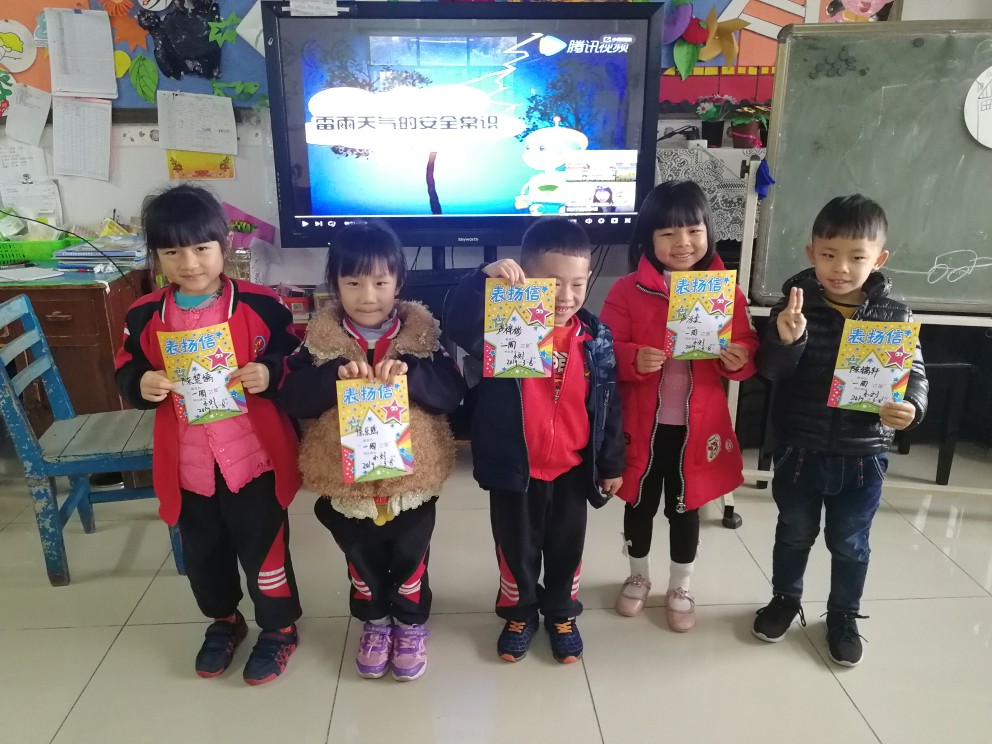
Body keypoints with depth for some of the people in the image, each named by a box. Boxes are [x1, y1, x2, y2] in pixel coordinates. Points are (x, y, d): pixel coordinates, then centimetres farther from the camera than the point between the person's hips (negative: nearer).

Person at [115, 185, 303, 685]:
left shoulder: (259, 305, -11)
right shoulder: (145, 317, -2)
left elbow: (298, 360, -4)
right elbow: (125, 376, 8)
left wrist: (270, 373, -23)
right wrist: (141, 386, -14)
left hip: (253, 455, -3)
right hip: (186, 463, 4)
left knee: (263, 548, 9)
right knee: (202, 553, 21)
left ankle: (280, 627, 33)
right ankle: (223, 621, 47)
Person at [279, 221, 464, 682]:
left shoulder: (421, 332, -7)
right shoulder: (320, 337, -5)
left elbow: (452, 393, -12)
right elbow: (291, 399, -11)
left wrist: (409, 373, -28)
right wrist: (335, 375, -26)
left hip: (412, 473, -1)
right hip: (345, 477, 1)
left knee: (409, 556, 16)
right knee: (361, 558, 20)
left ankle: (411, 624, 41)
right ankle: (374, 622, 45)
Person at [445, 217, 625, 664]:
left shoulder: (596, 337, -6)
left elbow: (607, 404, 1)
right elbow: (459, 326, -32)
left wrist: (611, 463, 6)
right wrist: (484, 280, -44)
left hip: (572, 468, 2)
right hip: (514, 467, -1)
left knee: (566, 547, 19)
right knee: (516, 547, 18)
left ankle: (562, 614, 44)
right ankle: (519, 614, 43)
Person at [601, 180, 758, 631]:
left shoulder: (726, 292, -2)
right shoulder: (627, 291, -7)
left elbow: (748, 350, 3)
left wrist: (739, 360, -20)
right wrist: (634, 359, -29)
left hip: (698, 423, 1)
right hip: (641, 422, -1)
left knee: (685, 507, 16)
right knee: (640, 503, 17)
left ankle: (680, 588, 37)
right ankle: (638, 577, 42)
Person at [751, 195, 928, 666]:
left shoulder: (894, 316, -7)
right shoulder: (795, 306, -11)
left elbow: (915, 375, -1)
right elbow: (771, 371, -14)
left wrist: (911, 407, -22)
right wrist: (786, 340, -35)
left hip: (862, 456, 1)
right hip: (799, 449, 0)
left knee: (849, 543, 18)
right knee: (794, 533, 20)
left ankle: (844, 615, 41)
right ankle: (785, 599, 43)